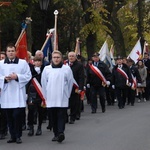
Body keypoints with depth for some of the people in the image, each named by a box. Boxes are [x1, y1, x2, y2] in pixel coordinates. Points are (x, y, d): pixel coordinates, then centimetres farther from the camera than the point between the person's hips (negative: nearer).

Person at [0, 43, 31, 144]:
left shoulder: (23, 63, 4)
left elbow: (28, 76, 0)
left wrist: (17, 77, -12)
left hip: (18, 94, -2)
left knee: (17, 115, -8)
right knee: (9, 117, 5)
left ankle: (18, 136, 4)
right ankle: (12, 136, 15)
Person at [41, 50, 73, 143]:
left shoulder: (67, 69, -1)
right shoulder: (47, 69, 4)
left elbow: (70, 83, 6)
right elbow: (44, 83, 10)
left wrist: (66, 94, 8)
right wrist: (46, 96, 11)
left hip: (62, 99, -2)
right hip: (50, 99, 2)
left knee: (61, 116, -9)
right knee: (53, 117, 6)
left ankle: (61, 132, -18)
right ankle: (56, 134, 14)